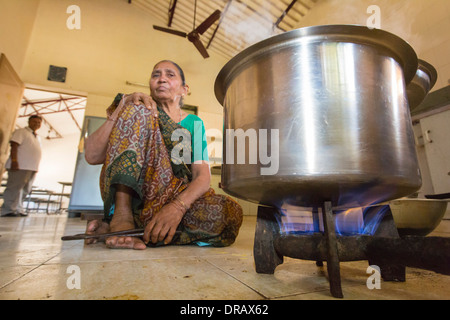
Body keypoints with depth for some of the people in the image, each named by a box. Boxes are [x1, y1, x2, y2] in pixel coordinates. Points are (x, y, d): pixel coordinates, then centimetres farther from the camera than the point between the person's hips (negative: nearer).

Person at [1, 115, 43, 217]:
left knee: (25, 190, 7)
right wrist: (14, 161, -20)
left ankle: (18, 209, 12)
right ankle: (8, 210, -2)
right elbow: (14, 146, -9)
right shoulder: (21, 132, 2)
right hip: (20, 166, -7)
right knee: (14, 188, -6)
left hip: (32, 167, 8)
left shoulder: (38, 138, 25)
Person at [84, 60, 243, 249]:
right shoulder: (143, 110, 10)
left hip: (166, 203, 2)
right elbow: (92, 156, -4)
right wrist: (122, 107, -11)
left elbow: (203, 177, -5)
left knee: (230, 213, -28)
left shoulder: (194, 123, 11)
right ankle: (122, 213, -24)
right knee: (138, 110, -13)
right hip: (125, 196, -1)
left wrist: (178, 206, -26)